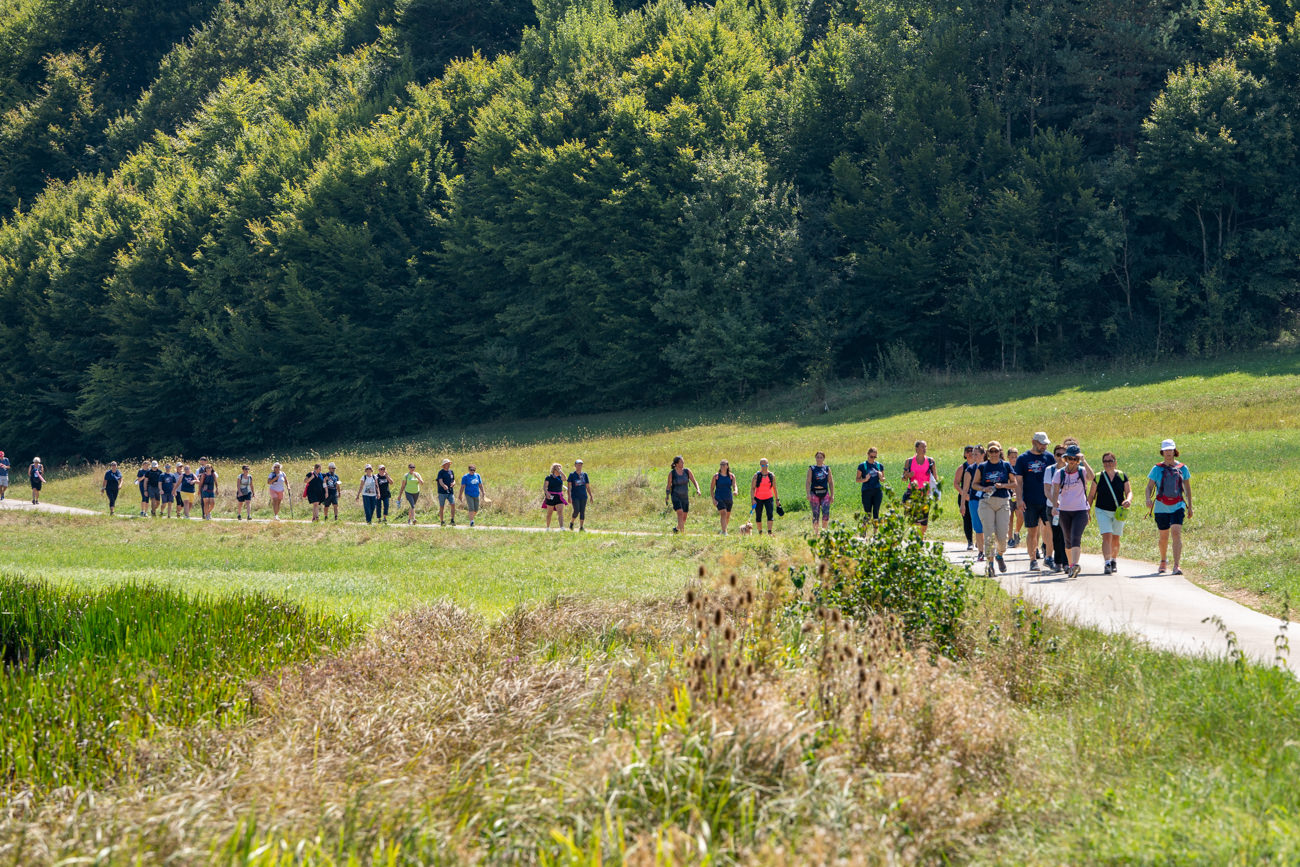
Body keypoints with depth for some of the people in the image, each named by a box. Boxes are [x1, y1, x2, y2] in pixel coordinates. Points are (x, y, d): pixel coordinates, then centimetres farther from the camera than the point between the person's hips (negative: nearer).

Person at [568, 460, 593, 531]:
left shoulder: (584, 474, 10)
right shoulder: (572, 475, 0)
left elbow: (588, 486, 14)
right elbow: (569, 486, -4)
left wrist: (591, 496, 10)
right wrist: (569, 496, -14)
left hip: (583, 496, 3)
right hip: (575, 496, -3)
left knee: (582, 511, 0)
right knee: (576, 511, -10)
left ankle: (581, 527, 5)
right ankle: (571, 522, 15)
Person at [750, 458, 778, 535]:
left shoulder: (771, 476, 5)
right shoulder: (756, 476, -2)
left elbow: (774, 488, 13)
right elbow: (752, 488, -3)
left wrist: (777, 499, 12)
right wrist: (752, 499, -13)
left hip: (768, 498, 1)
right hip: (758, 499, -1)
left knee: (770, 514, -17)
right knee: (758, 517, 5)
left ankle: (769, 532, -22)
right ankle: (760, 533, 20)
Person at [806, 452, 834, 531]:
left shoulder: (827, 469, 10)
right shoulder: (812, 469, 4)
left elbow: (831, 482, 12)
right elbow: (807, 482, -2)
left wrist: (832, 495, 6)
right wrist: (808, 494, -14)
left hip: (825, 493, 1)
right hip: (814, 493, -1)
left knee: (826, 513, -12)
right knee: (816, 514, -3)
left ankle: (823, 529, 7)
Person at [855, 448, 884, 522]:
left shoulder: (880, 465, 9)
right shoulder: (862, 466, 1)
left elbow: (883, 479, 18)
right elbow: (857, 480, 2)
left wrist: (881, 477, -6)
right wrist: (865, 479, -16)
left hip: (877, 491, 2)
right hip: (866, 491, -2)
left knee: (876, 512, 2)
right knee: (867, 513, -4)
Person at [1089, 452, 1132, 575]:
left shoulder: (1122, 476, 2)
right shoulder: (1098, 477, 0)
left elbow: (1129, 492, -1)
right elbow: (1091, 495, 7)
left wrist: (1128, 500, -24)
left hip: (1118, 512, 2)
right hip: (1103, 511, -2)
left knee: (1115, 539, 10)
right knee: (1107, 537, -16)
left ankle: (1113, 560, 33)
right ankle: (1107, 564, -20)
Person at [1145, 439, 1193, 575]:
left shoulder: (1182, 468, 5)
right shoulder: (1157, 469, 1)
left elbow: (1187, 488, 15)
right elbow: (1149, 487, 0)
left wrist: (1189, 507, 16)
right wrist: (1148, 499, -21)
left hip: (1178, 506, -1)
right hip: (1161, 507, 1)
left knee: (1176, 533, -18)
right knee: (1164, 537, 11)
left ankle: (1177, 566, -23)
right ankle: (1163, 561, 39)